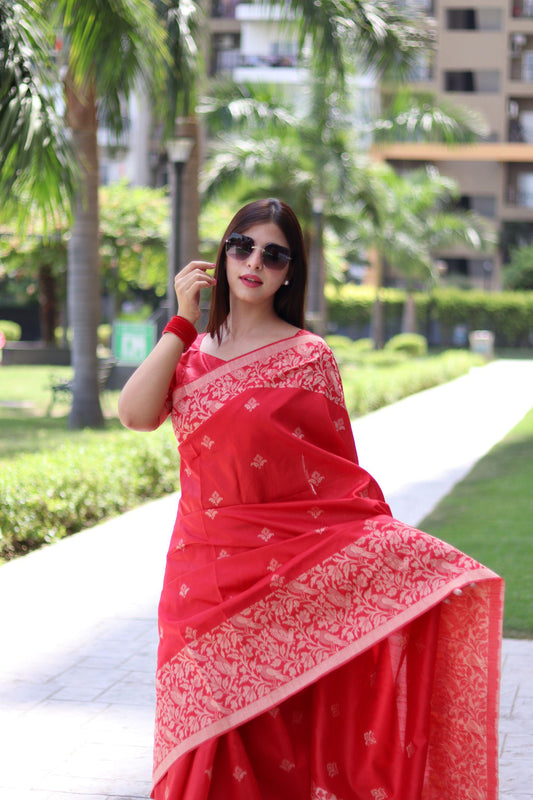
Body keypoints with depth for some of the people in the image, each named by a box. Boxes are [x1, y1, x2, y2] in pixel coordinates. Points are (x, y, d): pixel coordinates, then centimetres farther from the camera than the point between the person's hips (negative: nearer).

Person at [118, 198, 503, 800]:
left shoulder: (307, 357, 0)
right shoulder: (191, 351, 12)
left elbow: (340, 477, -2)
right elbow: (136, 414, -6)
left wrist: (396, 557, -14)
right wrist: (182, 321, -4)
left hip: (288, 573, -3)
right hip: (203, 571, 3)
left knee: (282, 735, -1)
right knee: (208, 733, 5)